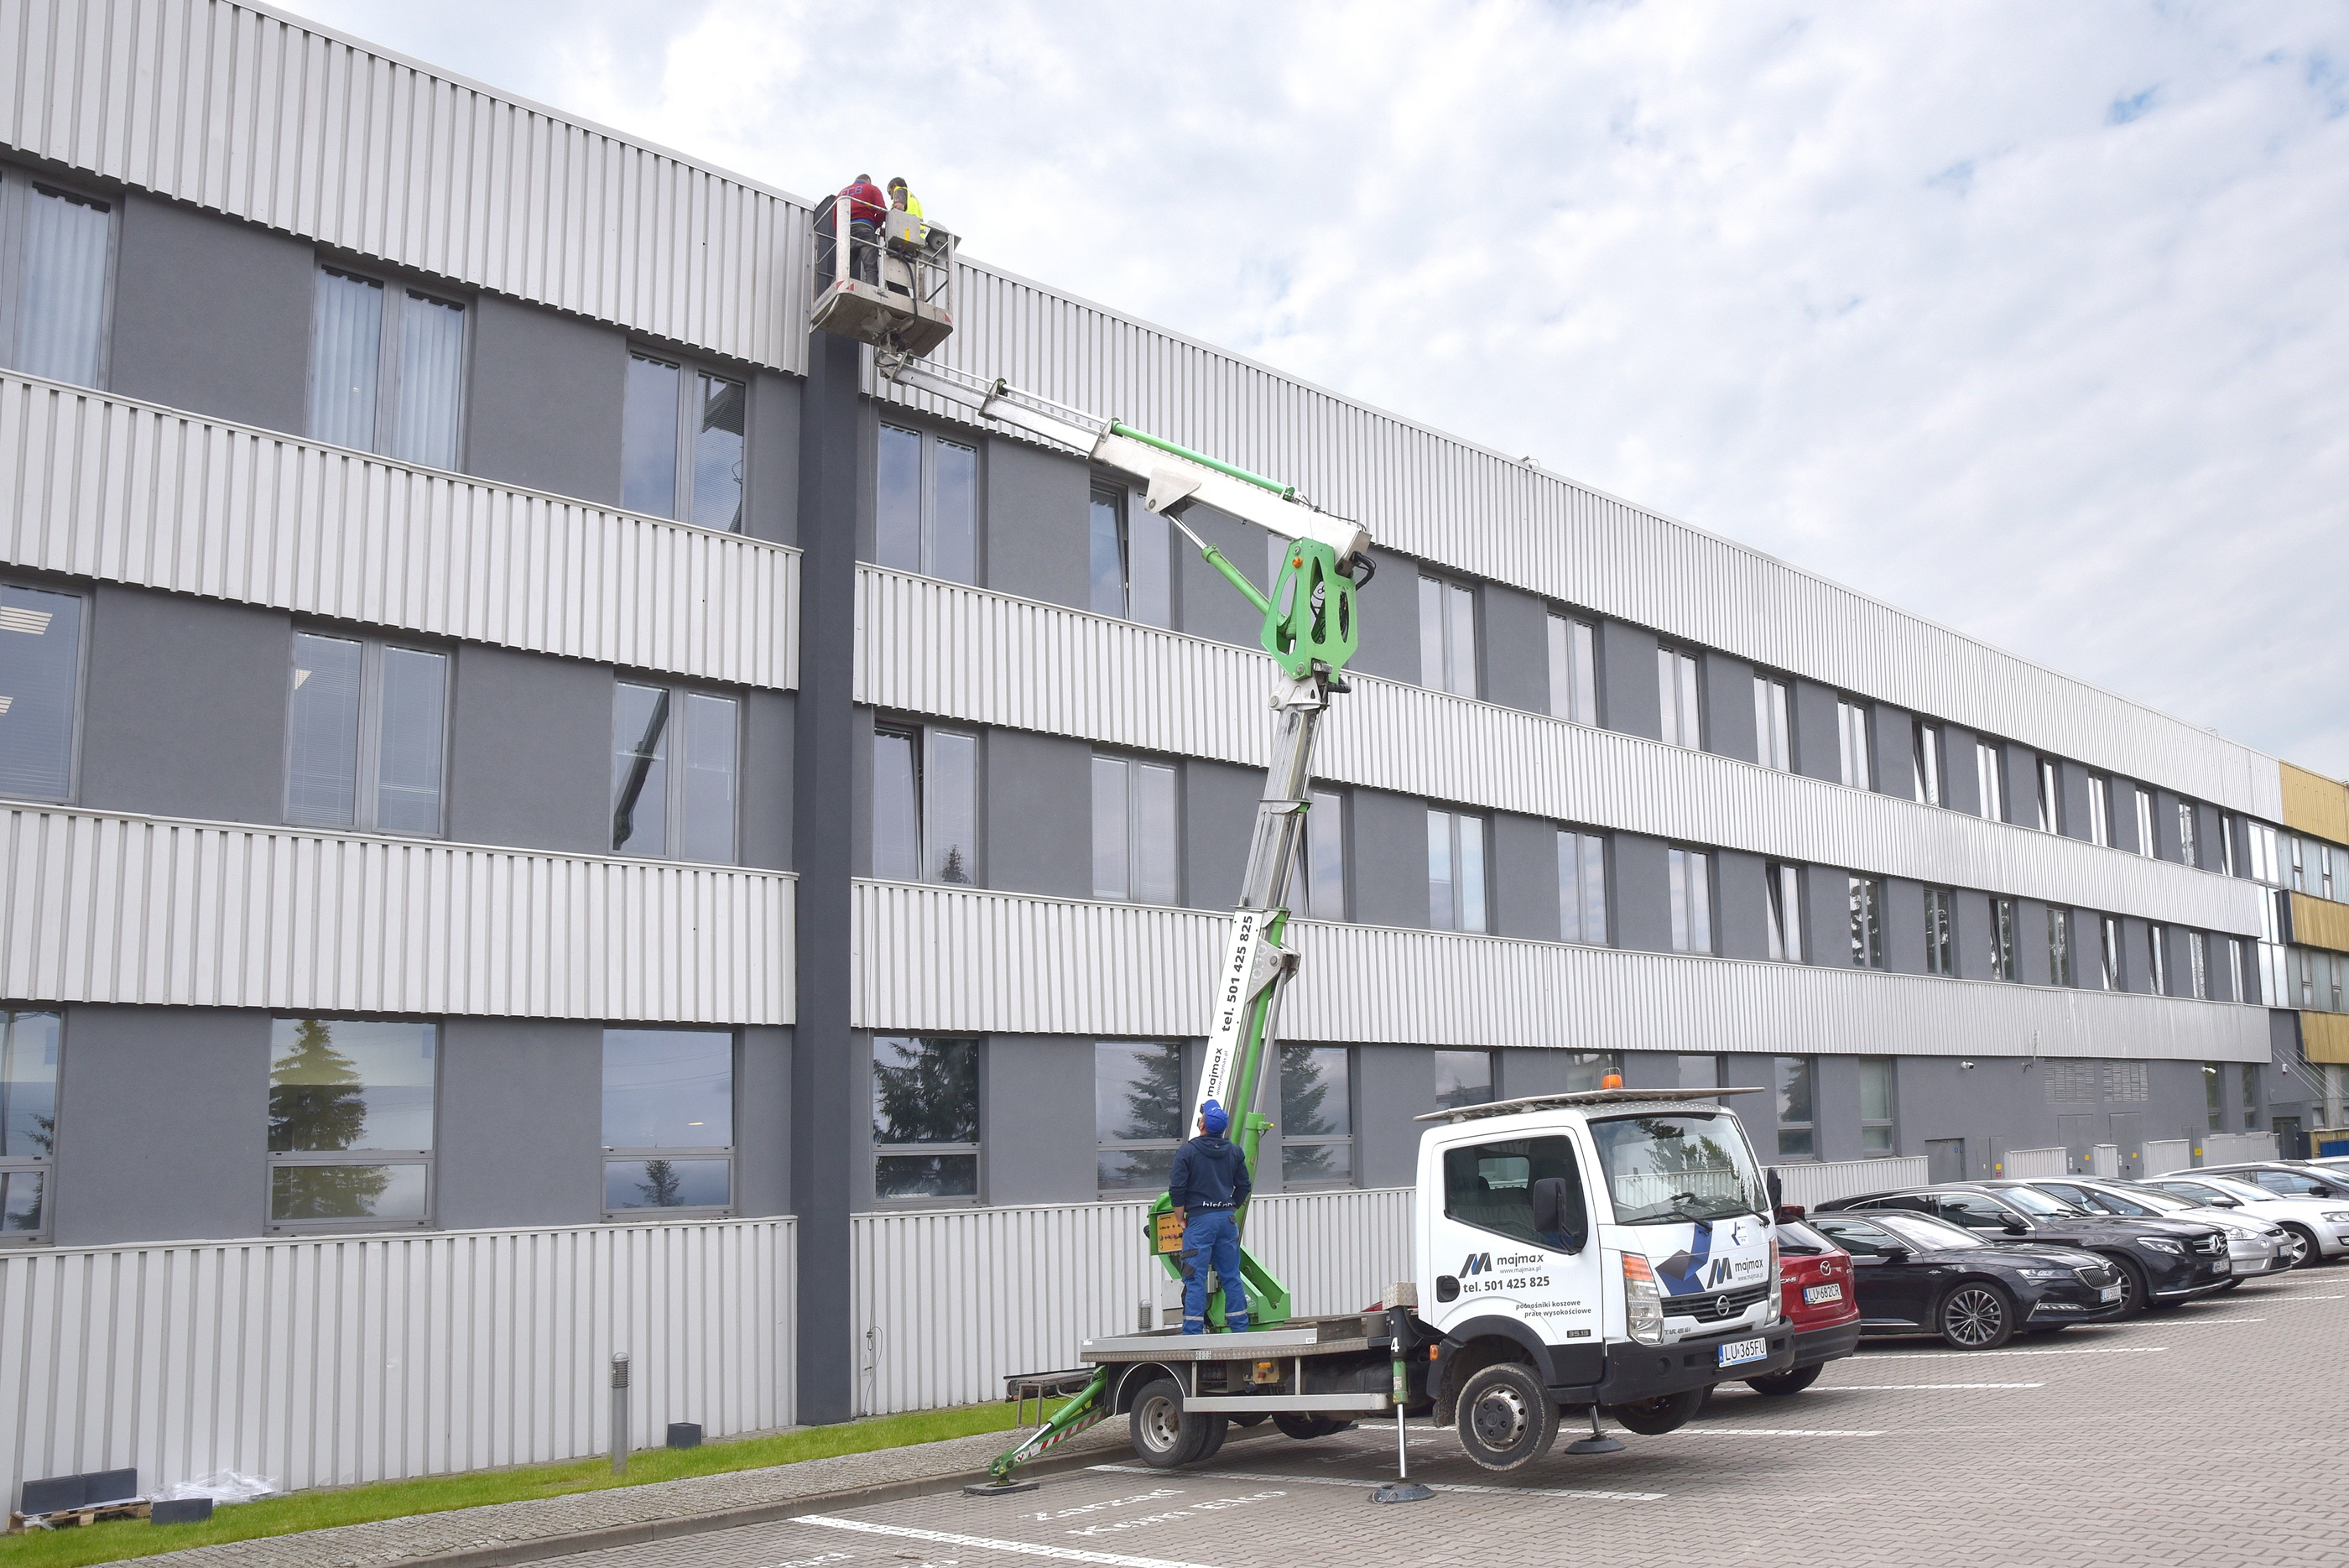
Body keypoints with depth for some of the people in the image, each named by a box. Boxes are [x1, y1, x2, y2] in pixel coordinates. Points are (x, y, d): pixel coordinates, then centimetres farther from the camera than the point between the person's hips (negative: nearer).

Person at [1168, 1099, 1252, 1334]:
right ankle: (1240, 1329, 13)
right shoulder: (1234, 1151, 8)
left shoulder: (1187, 1151, -7)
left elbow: (1176, 1189, -9)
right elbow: (1243, 1186, 13)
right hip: (1228, 1219, 5)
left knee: (1195, 1279, -3)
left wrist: (1181, 1219, 2)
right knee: (1231, 1276, 11)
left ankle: (1193, 1333, -5)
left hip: (1200, 1220, -5)